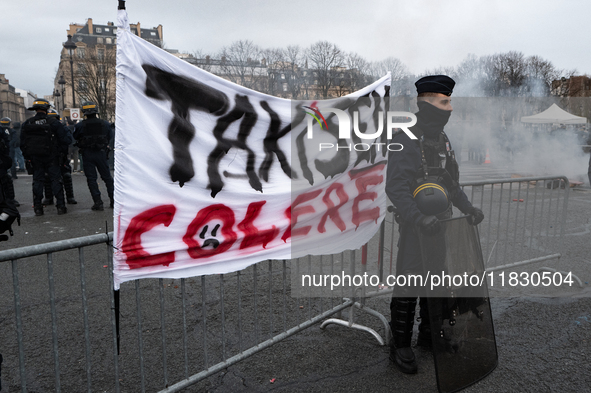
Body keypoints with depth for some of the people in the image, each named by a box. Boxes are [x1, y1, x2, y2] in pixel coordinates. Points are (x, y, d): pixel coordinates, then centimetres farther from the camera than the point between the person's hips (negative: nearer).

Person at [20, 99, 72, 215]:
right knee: (56, 179, 3)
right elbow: (66, 139, -9)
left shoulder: (27, 123, 2)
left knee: (37, 180, 10)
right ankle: (60, 206, 0)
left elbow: (23, 142, 6)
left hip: (35, 157, 3)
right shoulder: (53, 122, -9)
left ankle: (37, 207, 10)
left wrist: (27, 156, 16)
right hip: (51, 157, -3)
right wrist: (69, 135, 13)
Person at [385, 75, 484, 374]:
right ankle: (400, 346, 13)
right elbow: (395, 187, -24)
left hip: (441, 224, 8)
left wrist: (468, 208, 6)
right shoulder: (406, 140, -15)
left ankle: (428, 335, 34)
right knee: (408, 284, -2)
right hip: (415, 227, -8)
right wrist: (419, 219, -34)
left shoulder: (443, 141, 11)